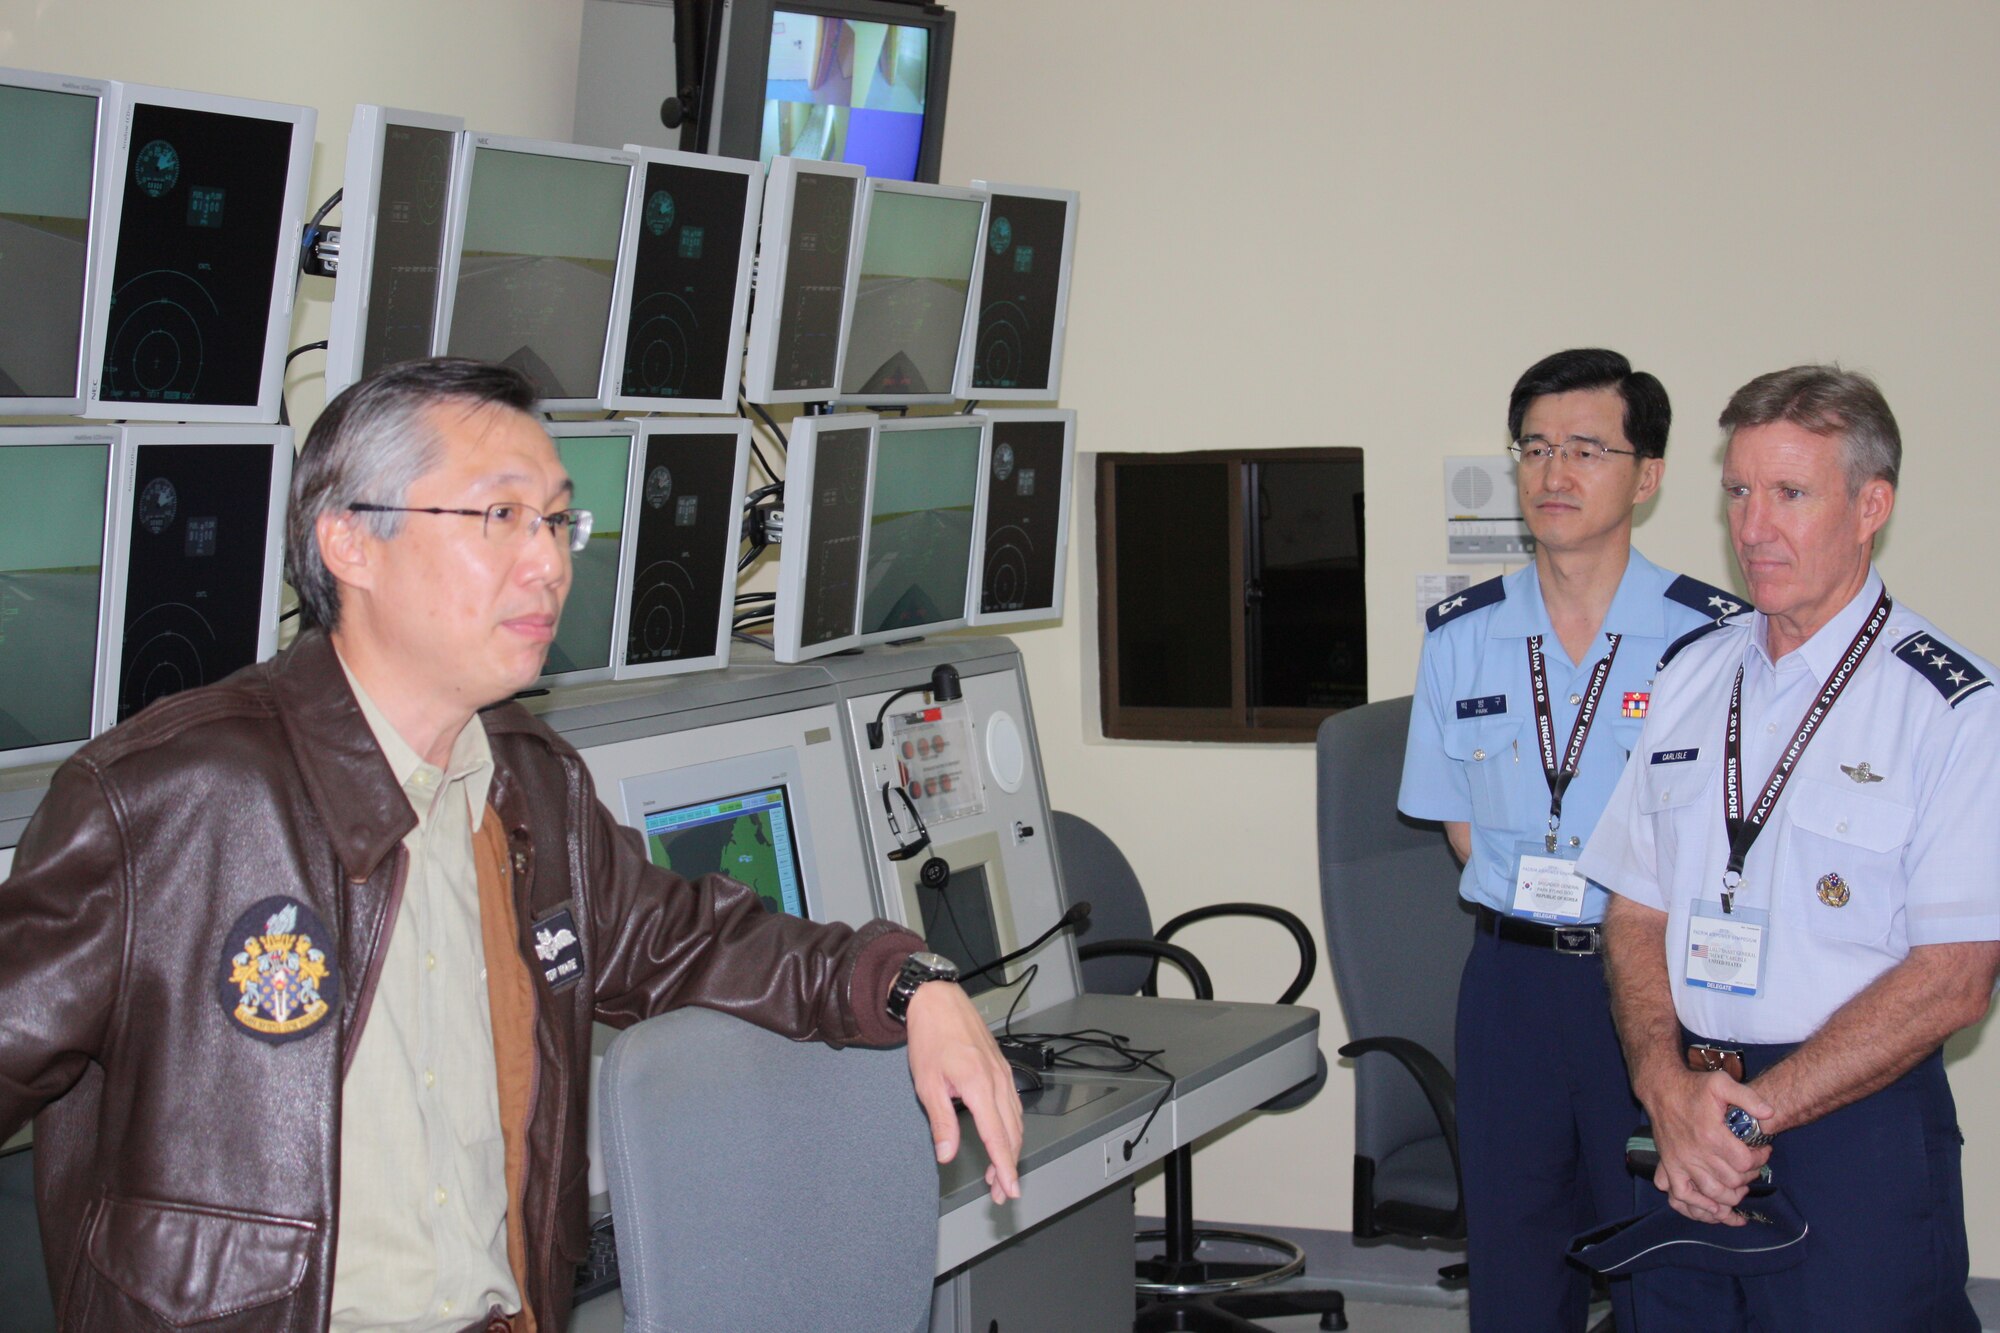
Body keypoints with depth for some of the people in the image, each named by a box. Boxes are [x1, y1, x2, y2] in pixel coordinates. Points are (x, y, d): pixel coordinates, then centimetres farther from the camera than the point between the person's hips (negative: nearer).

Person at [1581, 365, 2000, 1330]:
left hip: (1857, 1126, -5)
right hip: (1682, 1136, 5)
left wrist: (1750, 1112, -14)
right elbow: (1637, 913, 10)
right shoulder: (1689, 679, 10)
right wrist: (1668, 1088, -7)